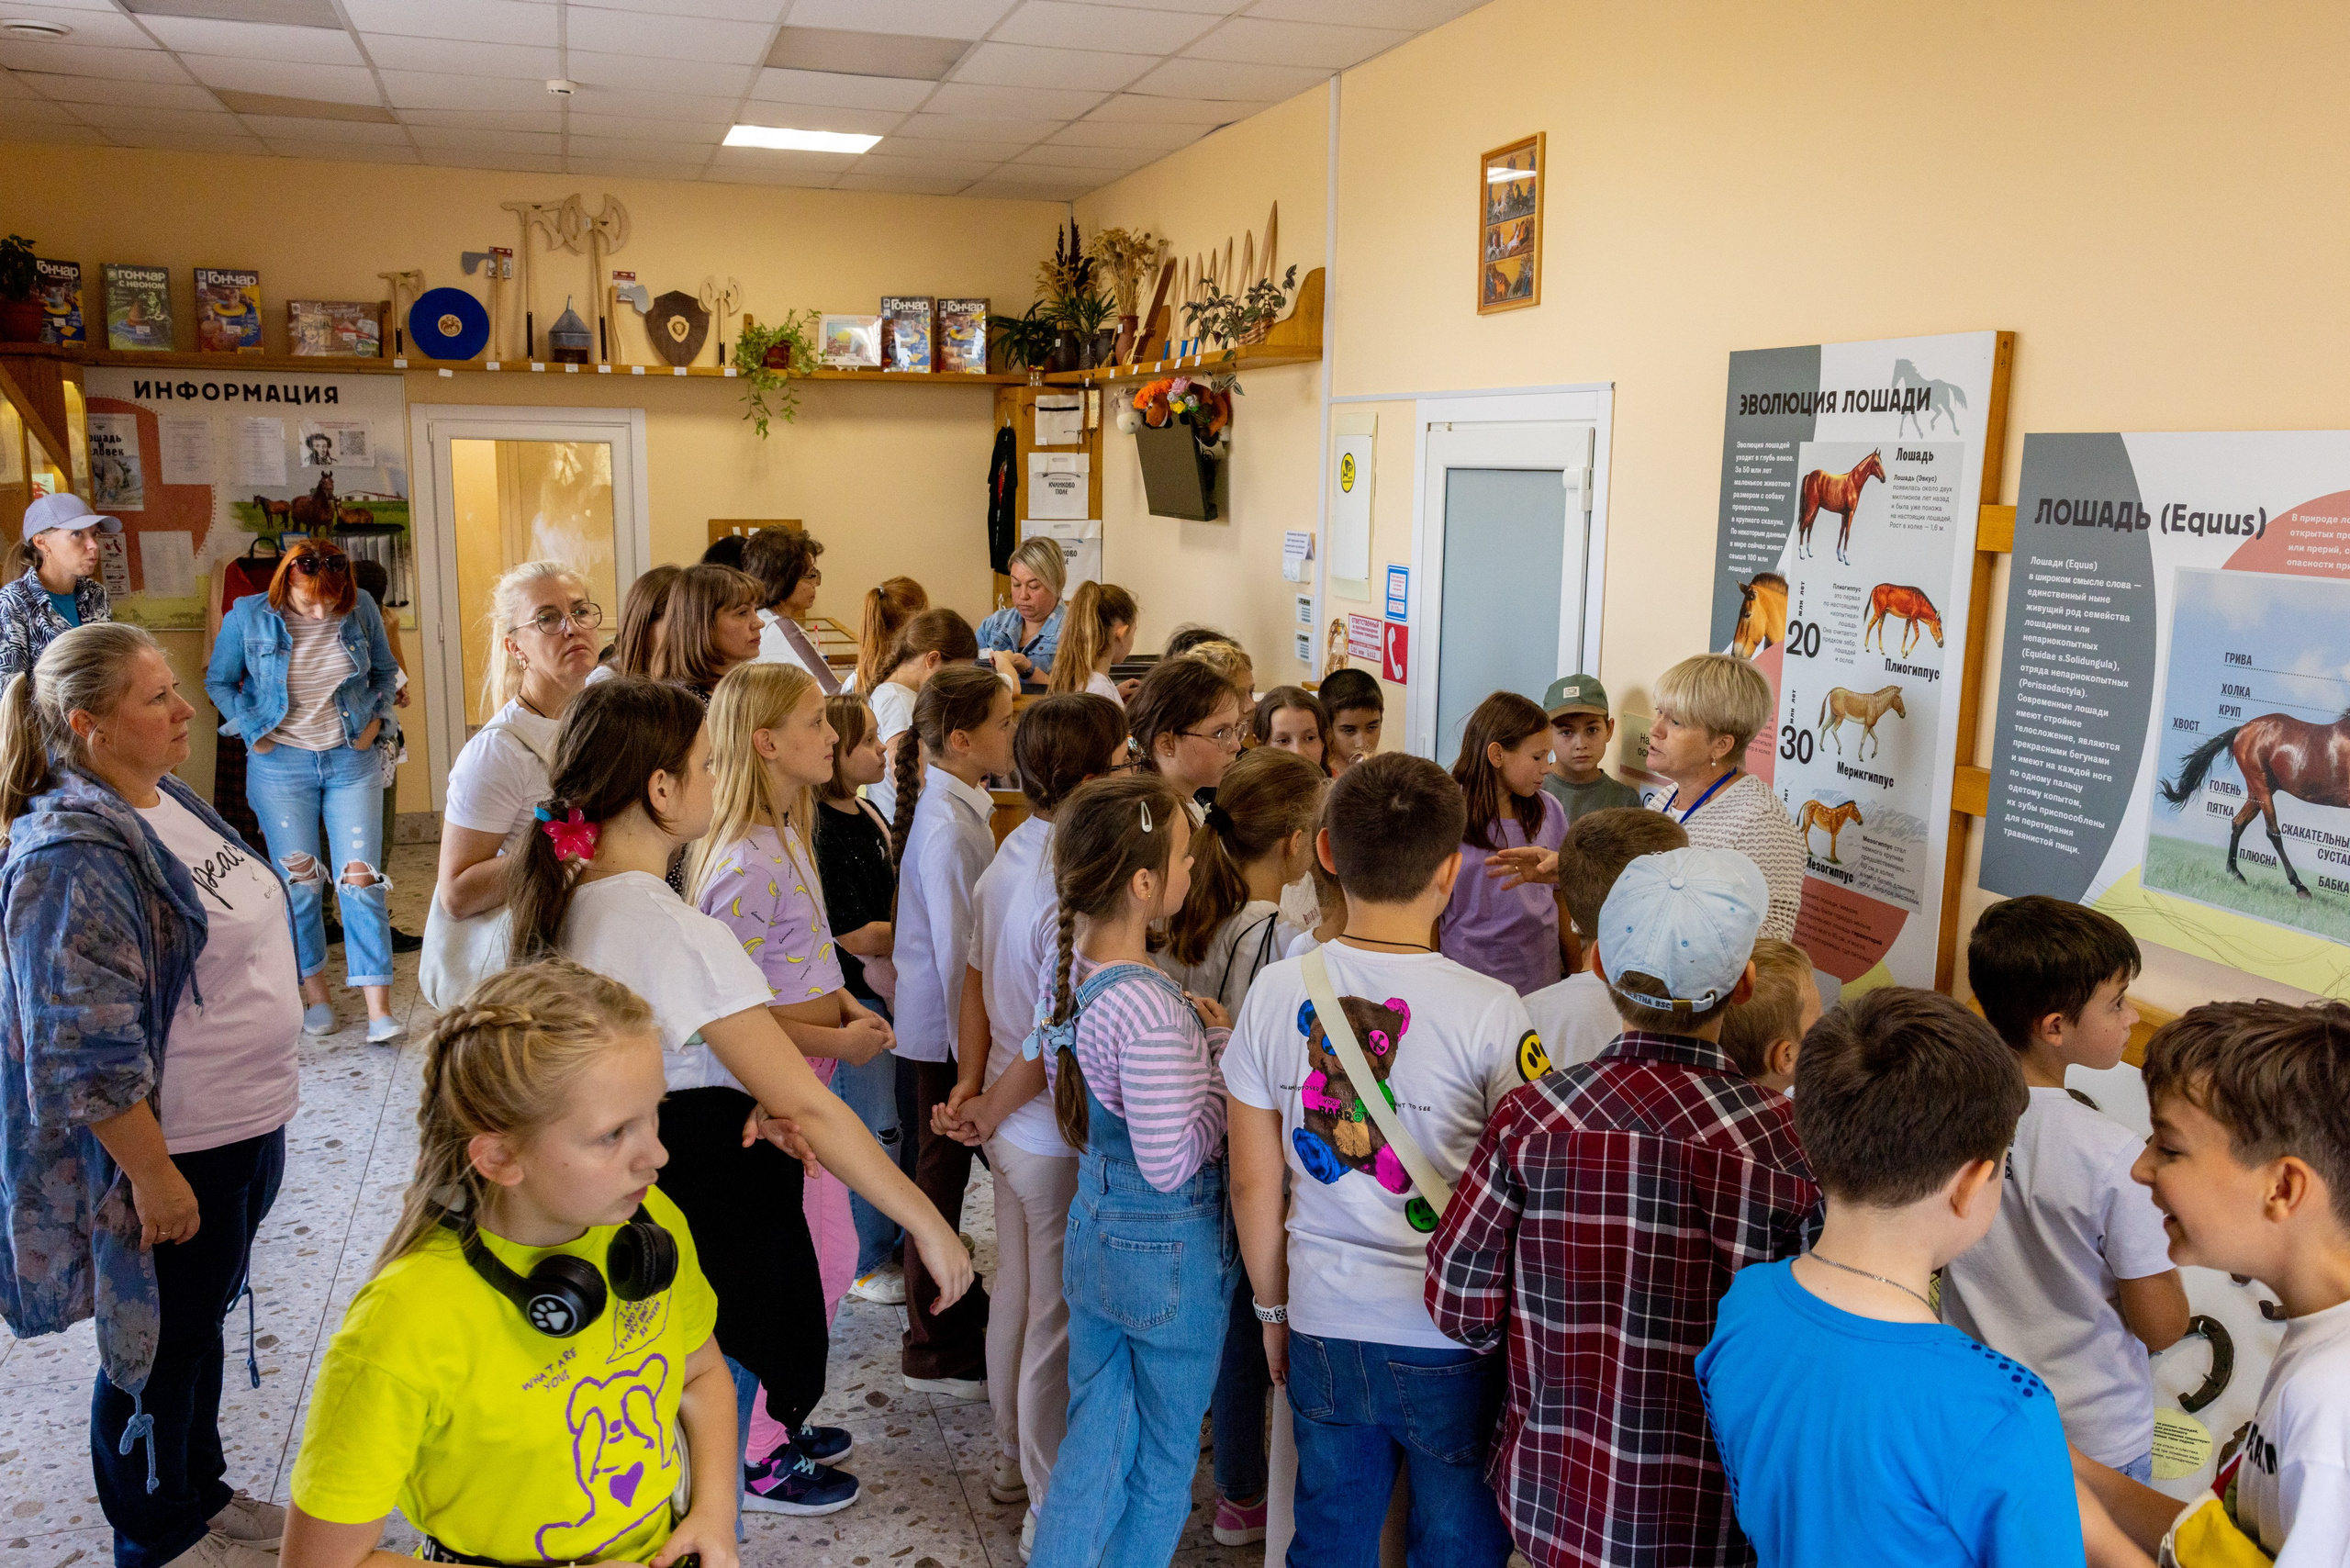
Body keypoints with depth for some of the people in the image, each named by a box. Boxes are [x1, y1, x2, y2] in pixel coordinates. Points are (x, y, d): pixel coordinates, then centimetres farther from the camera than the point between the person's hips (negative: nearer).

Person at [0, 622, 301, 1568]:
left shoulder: (170, 801, 5)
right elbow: (86, 1050, -25)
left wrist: (262, 1107, 22)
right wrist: (154, 1176, -21)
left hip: (246, 1127, 9)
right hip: (170, 1154, -9)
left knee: (201, 1320, 24)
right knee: (158, 1347, 11)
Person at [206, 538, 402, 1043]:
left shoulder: (360, 610, -4)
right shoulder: (248, 617, -8)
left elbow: (385, 671, 12)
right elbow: (218, 681, 6)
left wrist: (374, 718, 0)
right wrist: (252, 731, -3)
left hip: (351, 761, 1)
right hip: (281, 765, 0)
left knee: (361, 878, -4)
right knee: (297, 883, 5)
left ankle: (378, 1007, -3)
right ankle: (314, 992, 22)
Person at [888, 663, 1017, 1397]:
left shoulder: (960, 807, 7)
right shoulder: (948, 826, -23)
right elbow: (956, 949, -23)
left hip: (945, 1021, 9)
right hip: (944, 1027, -9)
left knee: (947, 1169, 20)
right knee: (942, 1176, 4)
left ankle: (956, 1305, 36)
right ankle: (934, 1353, 18)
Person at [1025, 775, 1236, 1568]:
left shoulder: (1066, 967, -3)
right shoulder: (1149, 1008, -31)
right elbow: (1172, 1162, -27)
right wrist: (1223, 1052, -17)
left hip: (1093, 1229, 8)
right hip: (1170, 1252, -8)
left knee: (1094, 1435, 21)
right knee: (1165, 1459, 15)